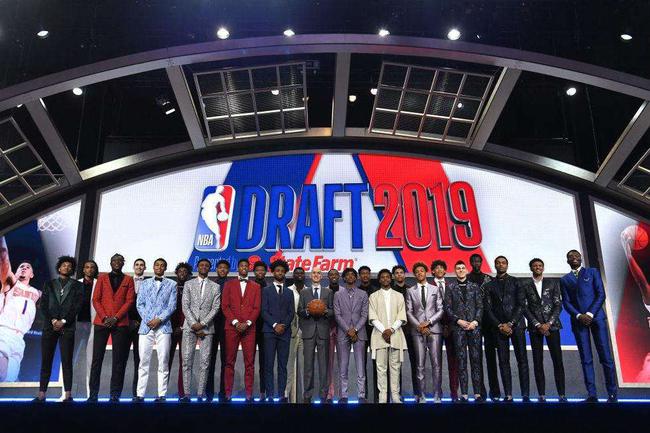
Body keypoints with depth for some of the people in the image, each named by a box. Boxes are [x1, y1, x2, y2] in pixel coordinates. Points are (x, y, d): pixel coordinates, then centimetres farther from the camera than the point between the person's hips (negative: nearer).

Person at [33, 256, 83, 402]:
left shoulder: (77, 286, 9)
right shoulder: (49, 284, 14)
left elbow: (77, 306, 0)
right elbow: (43, 305, 6)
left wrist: (63, 321, -10)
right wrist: (53, 320, -8)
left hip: (67, 327, -2)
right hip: (49, 326, 2)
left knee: (67, 361, -3)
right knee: (45, 361, 1)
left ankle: (68, 395, -3)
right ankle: (41, 394, 5)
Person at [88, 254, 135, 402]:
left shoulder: (128, 280, 11)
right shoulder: (102, 278, 13)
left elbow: (129, 300, 2)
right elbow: (96, 299, 6)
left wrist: (115, 318, -9)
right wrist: (104, 317, -8)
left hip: (120, 323, -1)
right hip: (101, 322, 1)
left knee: (119, 360, -2)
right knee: (97, 358, 0)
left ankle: (115, 395, 3)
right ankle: (93, 394, 6)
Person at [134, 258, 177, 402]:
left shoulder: (171, 284, 10)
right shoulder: (145, 283, 16)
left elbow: (172, 306, 2)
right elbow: (140, 304, 8)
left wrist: (159, 319, -10)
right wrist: (148, 320, -6)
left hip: (163, 326, -1)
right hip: (146, 326, 1)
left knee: (163, 362, -2)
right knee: (143, 361, 0)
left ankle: (162, 394, 2)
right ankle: (140, 394, 3)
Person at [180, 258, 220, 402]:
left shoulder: (215, 287, 10)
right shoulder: (189, 284, 11)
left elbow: (215, 308, 1)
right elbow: (185, 306, 2)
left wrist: (202, 323, -10)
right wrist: (193, 324, -9)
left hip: (206, 327, 0)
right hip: (189, 326, 0)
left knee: (205, 362, -3)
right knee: (187, 360, -3)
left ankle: (201, 394, 1)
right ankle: (186, 393, 0)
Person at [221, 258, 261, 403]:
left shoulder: (256, 286, 12)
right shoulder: (229, 285, 11)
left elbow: (257, 308, 5)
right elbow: (225, 306, 3)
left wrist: (247, 323, -9)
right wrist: (235, 322, -8)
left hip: (249, 328, 0)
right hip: (231, 327, 0)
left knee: (249, 362, -1)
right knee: (229, 362, 0)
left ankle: (249, 394, 3)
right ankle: (228, 393, 5)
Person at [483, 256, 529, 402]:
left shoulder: (515, 282, 9)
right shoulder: (489, 285, 12)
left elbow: (521, 304, 0)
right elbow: (488, 309, 7)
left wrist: (510, 323, -9)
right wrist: (500, 325, -5)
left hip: (516, 325, -1)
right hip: (498, 327, 1)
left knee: (522, 359, -2)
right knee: (503, 361, 0)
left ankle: (525, 394, 0)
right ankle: (508, 395, 1)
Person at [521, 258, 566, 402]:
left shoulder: (552, 283, 9)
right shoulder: (525, 285, 6)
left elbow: (558, 305, 4)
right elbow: (525, 308, 1)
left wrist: (549, 323, -8)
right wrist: (538, 325, -8)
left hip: (552, 325, 0)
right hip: (535, 327, 0)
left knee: (557, 360, -3)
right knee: (538, 362, 0)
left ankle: (562, 394, 2)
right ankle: (542, 395, 3)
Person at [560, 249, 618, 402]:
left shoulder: (592, 272, 12)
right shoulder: (564, 280, 15)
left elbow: (601, 294, 2)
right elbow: (566, 302, 7)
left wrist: (590, 314, -10)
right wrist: (579, 315, -10)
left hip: (596, 317, -1)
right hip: (578, 320, 2)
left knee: (605, 356, -4)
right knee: (586, 359, 0)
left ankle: (612, 393, 4)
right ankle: (592, 394, 0)